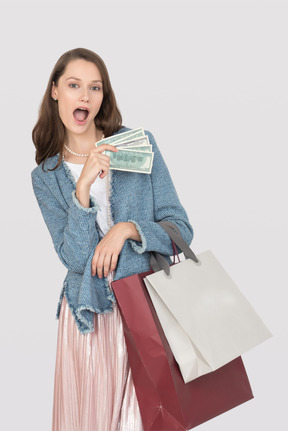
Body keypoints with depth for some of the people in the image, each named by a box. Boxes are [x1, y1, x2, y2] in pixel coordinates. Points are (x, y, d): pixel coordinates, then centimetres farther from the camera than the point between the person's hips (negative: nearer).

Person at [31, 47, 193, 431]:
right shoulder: (45, 177, 3)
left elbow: (181, 230, -1)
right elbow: (75, 259, -10)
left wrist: (127, 228, -18)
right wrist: (83, 186, -19)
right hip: (87, 315, 1)